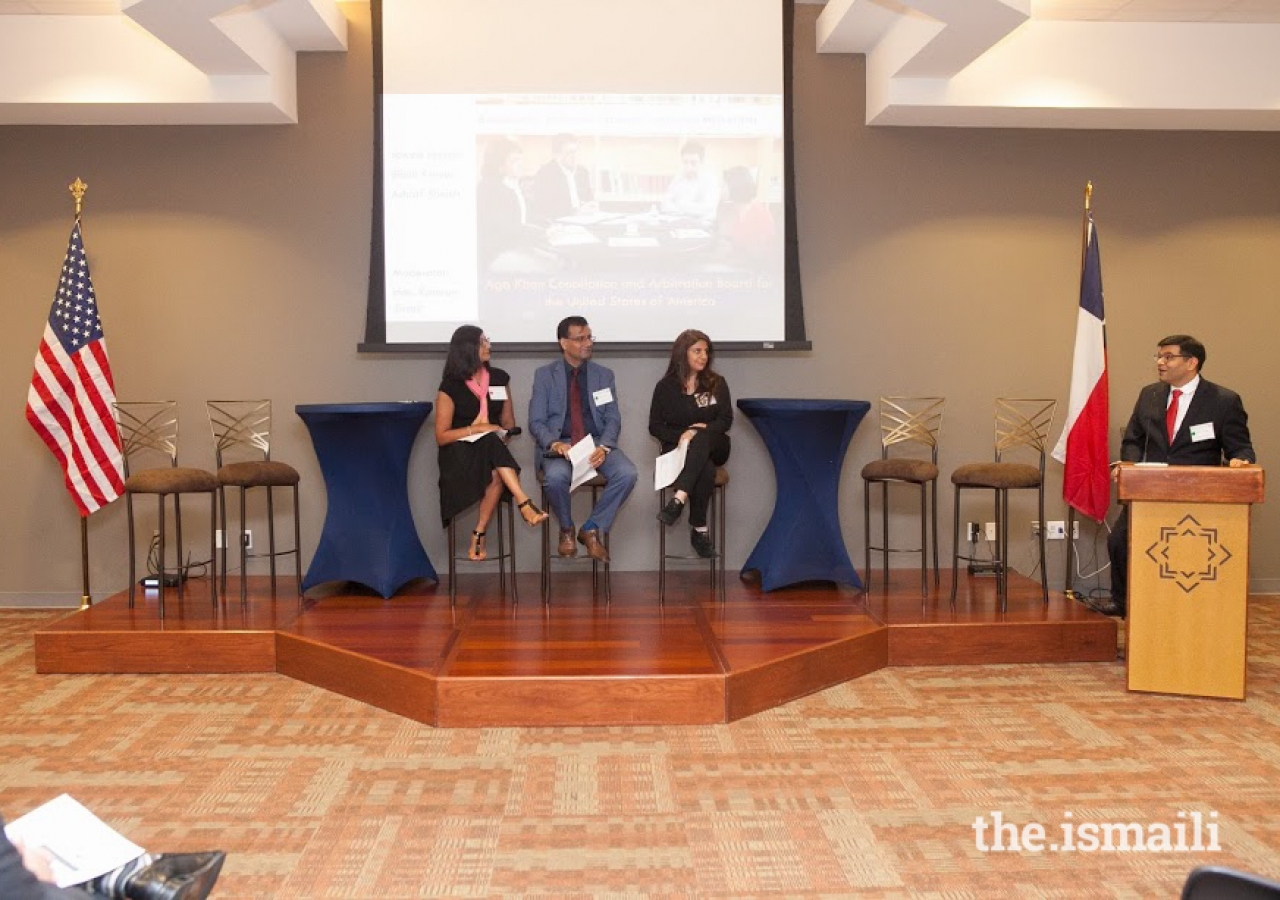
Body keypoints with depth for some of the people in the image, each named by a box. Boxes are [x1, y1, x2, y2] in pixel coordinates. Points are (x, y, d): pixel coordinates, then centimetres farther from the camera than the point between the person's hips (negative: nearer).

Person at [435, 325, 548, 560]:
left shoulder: (499, 378, 10)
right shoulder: (451, 387, -3)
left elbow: (509, 424, 17)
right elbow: (441, 437, -4)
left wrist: (503, 434, -5)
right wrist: (476, 429, -14)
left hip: (492, 450, 3)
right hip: (459, 453, -3)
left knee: (498, 474, -34)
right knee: (493, 444, -37)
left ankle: (478, 535, -28)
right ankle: (524, 504, -43)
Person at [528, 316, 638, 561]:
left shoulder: (604, 375, 11)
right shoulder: (545, 375, 6)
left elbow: (613, 419, 5)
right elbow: (536, 421, 0)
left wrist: (603, 447, -16)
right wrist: (554, 443, -21)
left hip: (597, 442, 2)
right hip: (560, 444, -2)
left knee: (627, 473, -28)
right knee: (556, 476, -36)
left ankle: (592, 529, -7)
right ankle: (566, 530, -4)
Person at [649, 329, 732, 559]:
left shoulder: (716, 383, 6)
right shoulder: (665, 386, 2)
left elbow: (726, 420, 0)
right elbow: (655, 426, 2)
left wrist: (703, 429, -20)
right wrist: (681, 435, -17)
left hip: (713, 445, 1)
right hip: (677, 446, -1)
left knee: (701, 438, -38)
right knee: (706, 469, -36)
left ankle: (678, 499, -50)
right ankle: (699, 530, -34)